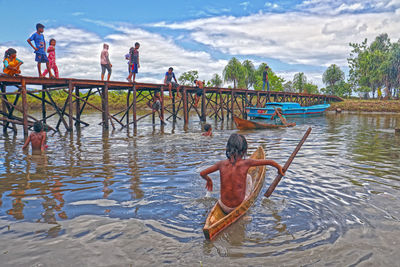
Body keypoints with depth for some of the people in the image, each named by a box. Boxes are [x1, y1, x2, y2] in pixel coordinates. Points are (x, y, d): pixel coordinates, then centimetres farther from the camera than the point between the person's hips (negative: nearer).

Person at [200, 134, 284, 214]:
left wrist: (208, 180, 24)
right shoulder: (246, 163, -14)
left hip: (225, 208, 2)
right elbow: (270, 162, -4)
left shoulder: (222, 164, -8)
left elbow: (202, 174, 3)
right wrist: (279, 167, 16)